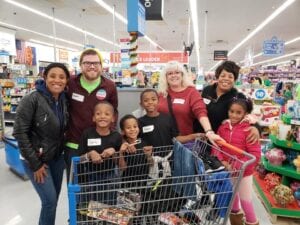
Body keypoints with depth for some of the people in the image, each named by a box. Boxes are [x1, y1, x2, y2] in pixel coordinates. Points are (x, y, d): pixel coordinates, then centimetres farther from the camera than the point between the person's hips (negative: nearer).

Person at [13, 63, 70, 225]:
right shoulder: (32, 99, -19)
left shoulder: (64, 100, -2)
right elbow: (19, 132, -17)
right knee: (50, 200, -2)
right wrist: (35, 163, -15)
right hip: (36, 159, -5)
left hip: (57, 158, 6)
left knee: (53, 199, 16)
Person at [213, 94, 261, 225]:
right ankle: (235, 212, 54)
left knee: (245, 199, 11)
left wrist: (238, 166, -25)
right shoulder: (223, 127, -4)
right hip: (227, 171, 5)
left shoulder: (248, 130, -19)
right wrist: (222, 161, -16)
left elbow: (255, 154, -21)